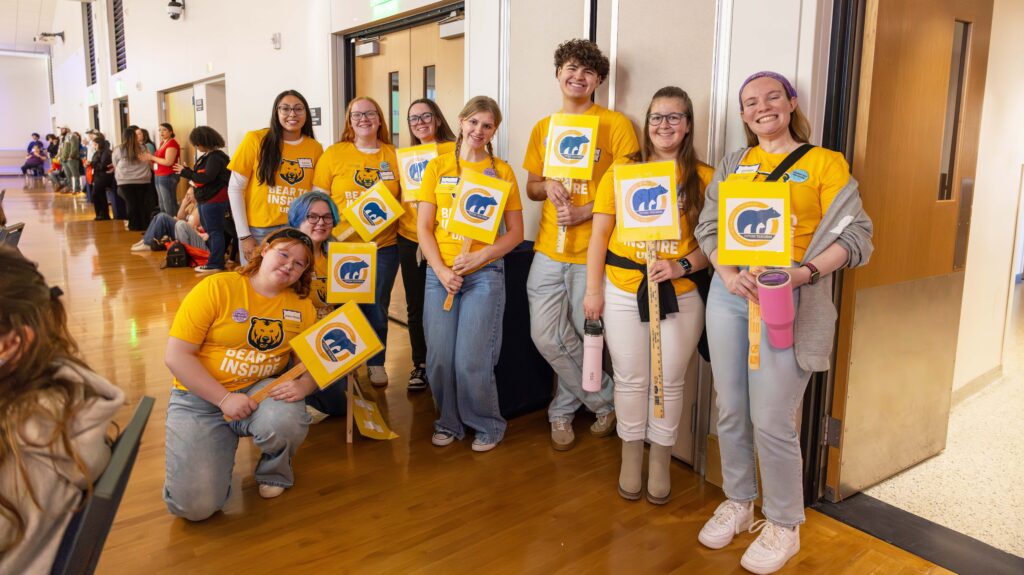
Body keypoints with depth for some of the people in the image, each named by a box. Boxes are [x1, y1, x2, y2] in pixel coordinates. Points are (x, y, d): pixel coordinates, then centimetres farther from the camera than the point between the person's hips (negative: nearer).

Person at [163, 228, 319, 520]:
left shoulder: (302, 306, 0)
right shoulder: (217, 288, -11)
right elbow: (176, 356, -13)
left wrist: (302, 386, -21)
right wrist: (225, 399, -22)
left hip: (260, 389, 3)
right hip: (200, 397, -2)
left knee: (286, 421, -34)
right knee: (194, 505, -17)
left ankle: (275, 472, 3)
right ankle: (223, 446, 18)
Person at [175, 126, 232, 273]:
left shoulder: (215, 157, -17)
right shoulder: (208, 156, 13)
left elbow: (206, 178, -23)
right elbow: (200, 176, 13)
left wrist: (186, 172, -13)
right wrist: (187, 172, 0)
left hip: (213, 201, -11)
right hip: (205, 200, 11)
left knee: (215, 232, -5)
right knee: (209, 231, 17)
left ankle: (215, 264, -1)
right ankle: (214, 259, 25)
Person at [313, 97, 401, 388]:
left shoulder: (393, 155, 5)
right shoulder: (334, 154, 1)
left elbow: (404, 197, 12)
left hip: (384, 245, 1)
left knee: (377, 307, 10)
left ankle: (376, 363, 27)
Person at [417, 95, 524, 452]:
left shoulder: (501, 171, 4)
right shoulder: (438, 167, 7)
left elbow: (516, 231, 3)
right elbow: (424, 228, 5)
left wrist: (479, 257, -11)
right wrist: (441, 271, -8)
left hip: (485, 273, -2)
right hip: (440, 273, 2)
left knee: (472, 361, -6)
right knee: (439, 358, 3)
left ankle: (487, 425, 18)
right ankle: (449, 422, 26)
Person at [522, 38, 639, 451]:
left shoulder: (616, 124, -4)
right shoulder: (543, 128, 13)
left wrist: (585, 211, -18)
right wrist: (547, 187, -6)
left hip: (593, 251, -5)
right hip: (549, 248, 5)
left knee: (582, 338, 5)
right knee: (546, 336, 3)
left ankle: (563, 410, 31)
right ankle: (606, 401, 23)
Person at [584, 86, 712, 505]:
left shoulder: (703, 178, 0)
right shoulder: (621, 171, 3)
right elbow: (599, 235, 3)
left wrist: (682, 265, -17)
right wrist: (593, 290, -1)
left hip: (680, 295, 0)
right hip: (623, 292, 1)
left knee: (669, 381, 9)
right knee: (630, 380, 10)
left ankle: (660, 462, 28)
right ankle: (630, 459, 29)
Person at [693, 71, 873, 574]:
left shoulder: (824, 162, 2)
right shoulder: (732, 166, 14)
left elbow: (856, 235, -4)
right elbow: (708, 226, 7)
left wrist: (805, 273, -20)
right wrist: (729, 273, -12)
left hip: (789, 299, -4)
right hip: (729, 293, 4)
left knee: (772, 421, -5)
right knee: (730, 411, 10)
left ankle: (784, 524, 16)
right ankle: (738, 504, 29)